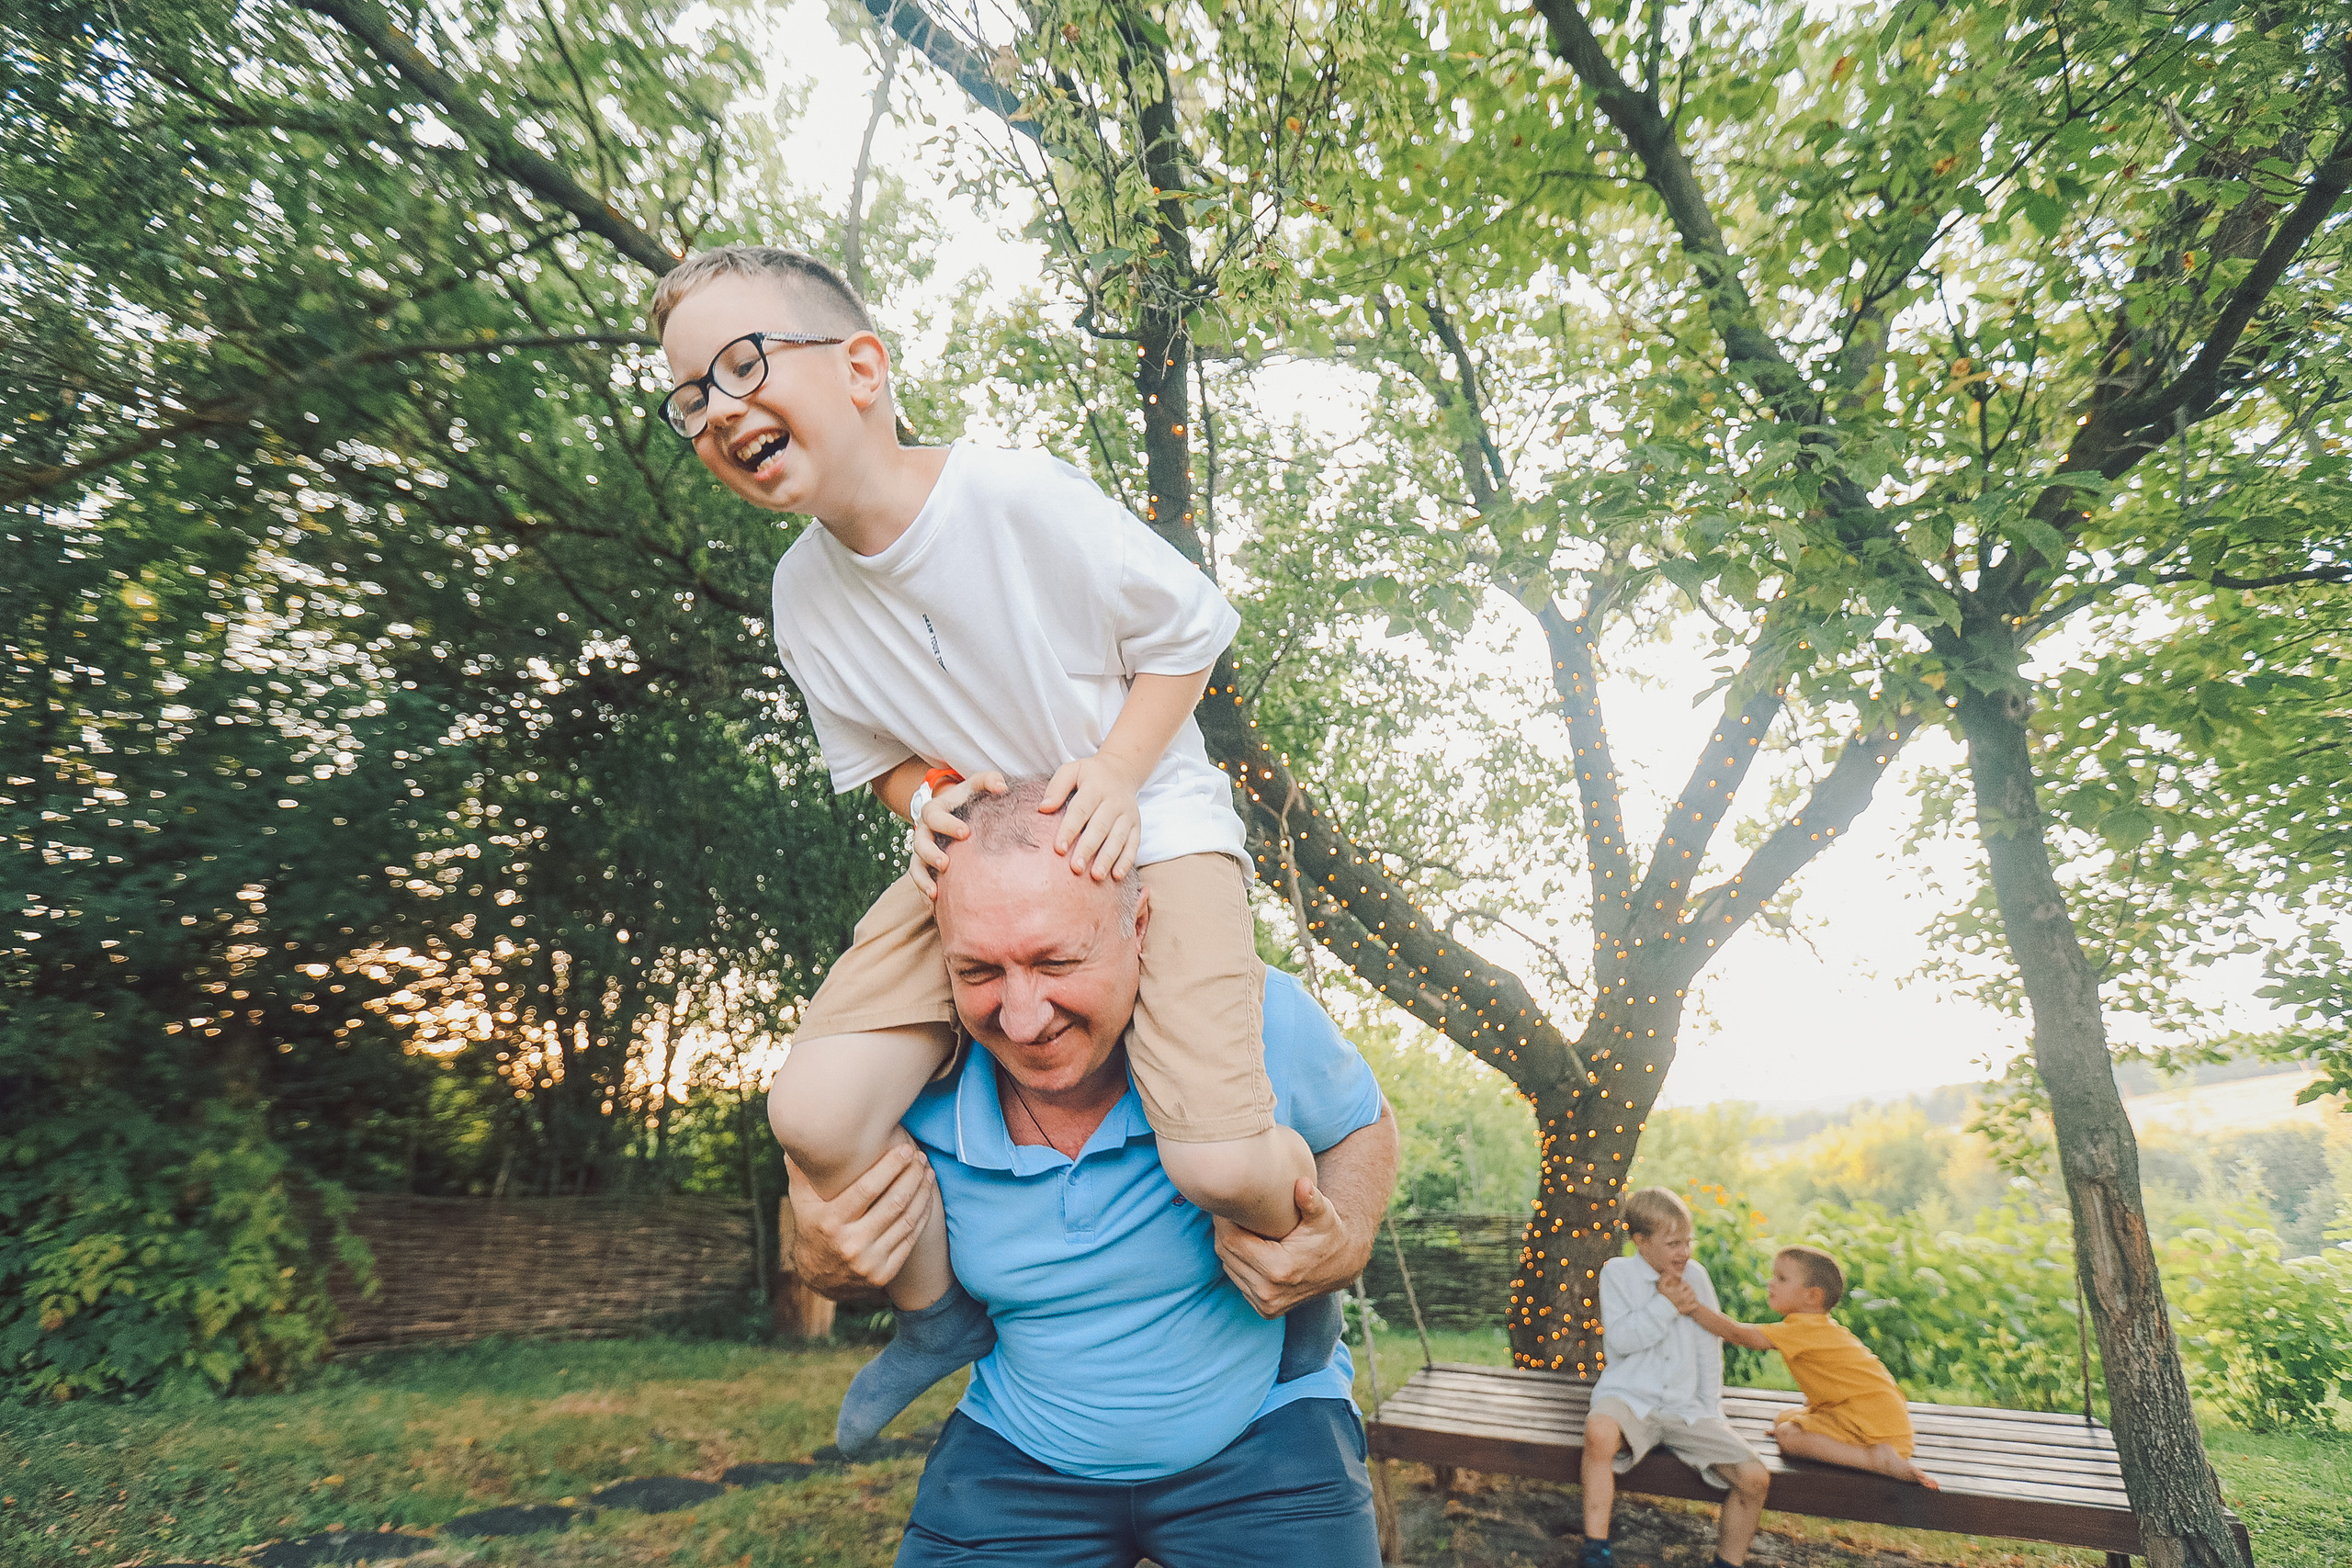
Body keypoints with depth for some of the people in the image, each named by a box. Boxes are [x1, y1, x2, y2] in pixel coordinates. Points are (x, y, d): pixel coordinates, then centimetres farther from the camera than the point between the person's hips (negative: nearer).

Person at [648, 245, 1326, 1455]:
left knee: (1219, 1167, -22)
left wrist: (1112, 774, -18)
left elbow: (1186, 631, -7)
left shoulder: (1022, 495, -18)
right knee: (816, 1115, -14)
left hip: (1150, 824, -4)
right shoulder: (803, 591, -1)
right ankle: (937, 1310, 19)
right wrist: (929, 800, -10)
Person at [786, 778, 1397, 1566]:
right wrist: (822, 1260, -23)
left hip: (1260, 1436, 0)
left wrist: (1344, 1249, -22)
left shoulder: (1259, 1021, -24)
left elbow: (1363, 1123, -1)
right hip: (1020, 1457, 1)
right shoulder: (912, 1087, -20)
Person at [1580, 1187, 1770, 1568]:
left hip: (1686, 1407, 4)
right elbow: (1620, 1339, -10)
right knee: (1600, 1432, -38)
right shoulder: (1617, 1272, 0)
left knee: (1755, 1478, -14)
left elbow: (1709, 1350, 15)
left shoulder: (1696, 1275, 10)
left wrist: (1711, 1410, 10)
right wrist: (1666, 1304, -11)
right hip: (1630, 1396, -4)